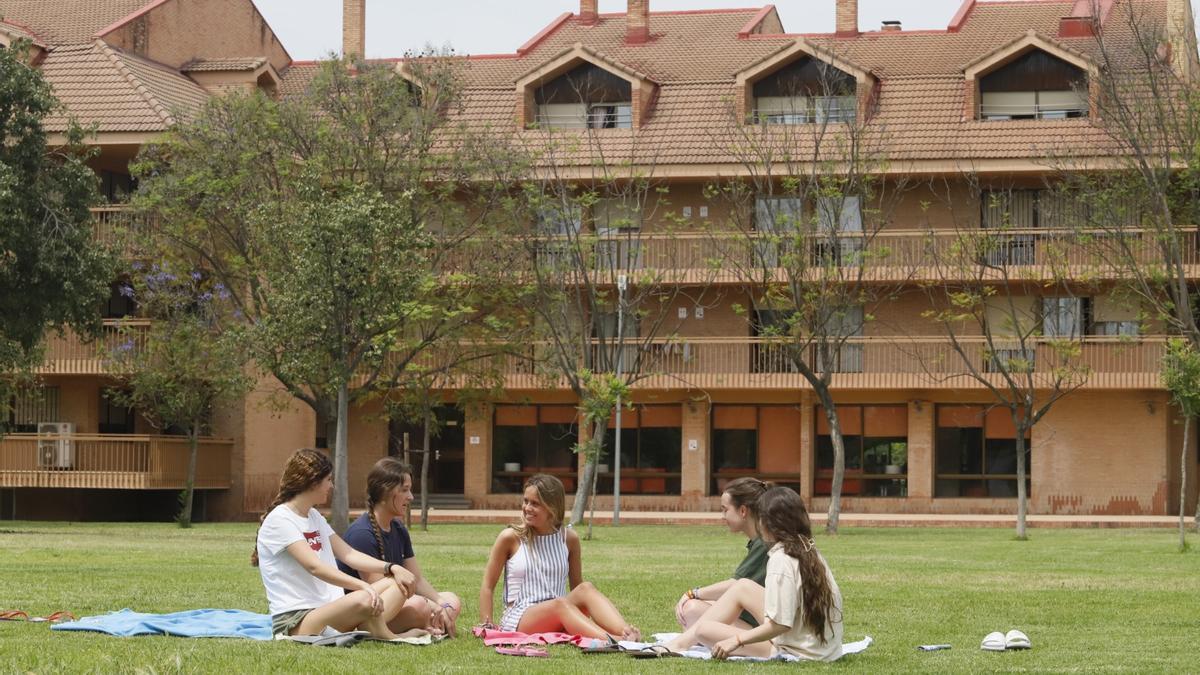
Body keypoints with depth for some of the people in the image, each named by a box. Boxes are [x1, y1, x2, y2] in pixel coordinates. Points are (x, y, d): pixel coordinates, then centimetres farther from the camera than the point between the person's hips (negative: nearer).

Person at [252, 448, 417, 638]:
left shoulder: (314, 516, 19)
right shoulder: (279, 520, -10)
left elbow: (348, 555, 14)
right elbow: (314, 566, -22)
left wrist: (392, 568, -2)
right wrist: (363, 586, -34)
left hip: (328, 608, 10)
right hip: (294, 621, -10)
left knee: (396, 584, -5)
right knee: (363, 600, -35)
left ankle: (367, 631, -29)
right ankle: (383, 637, -10)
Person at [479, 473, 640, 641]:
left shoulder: (568, 538, 8)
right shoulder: (511, 537, 1)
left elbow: (576, 586, 14)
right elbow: (488, 586, 5)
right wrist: (486, 625, -4)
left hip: (558, 623, 3)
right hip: (519, 619, -3)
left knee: (585, 589, -26)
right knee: (559, 604, -34)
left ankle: (626, 633, -49)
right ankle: (611, 641, -59)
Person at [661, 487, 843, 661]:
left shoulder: (781, 560, -20)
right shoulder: (809, 551, 4)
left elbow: (779, 625, -24)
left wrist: (737, 640, -13)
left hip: (796, 652, -9)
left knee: (704, 629, -5)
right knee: (742, 586, 16)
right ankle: (679, 643, 19)